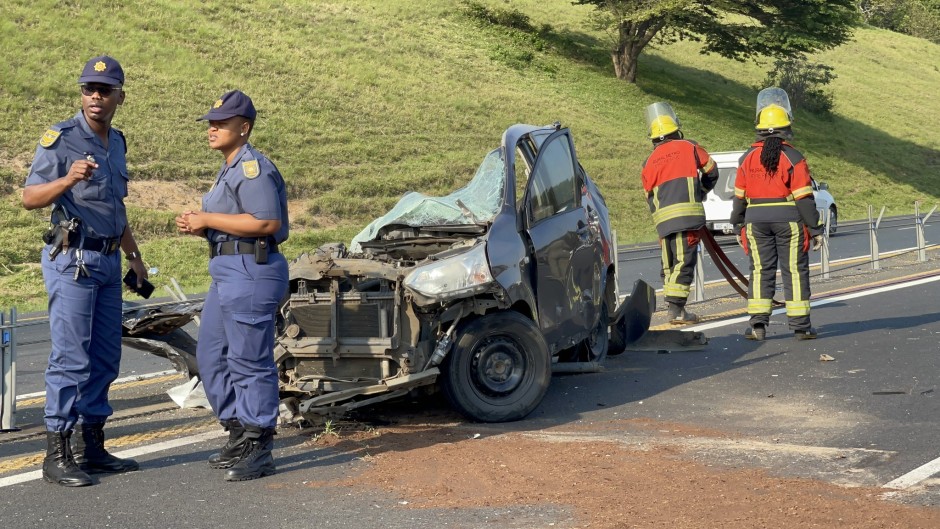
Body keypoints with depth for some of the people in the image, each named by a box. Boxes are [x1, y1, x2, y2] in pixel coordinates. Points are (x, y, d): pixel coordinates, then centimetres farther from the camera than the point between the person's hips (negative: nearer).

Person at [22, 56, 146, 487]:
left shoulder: (116, 142, 14)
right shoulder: (61, 139, -8)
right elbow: (29, 197, -15)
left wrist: (135, 256, 25)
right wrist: (68, 179, -32)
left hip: (108, 261, 8)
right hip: (71, 260, -8)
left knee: (105, 359, 9)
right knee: (71, 358, -9)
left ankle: (91, 447, 17)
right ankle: (57, 455, -3)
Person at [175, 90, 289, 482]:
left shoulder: (252, 167, -13)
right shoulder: (230, 168, 20)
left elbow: (267, 222, -23)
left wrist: (207, 219, -17)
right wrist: (199, 227, 8)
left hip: (251, 272, -11)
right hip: (228, 272, 11)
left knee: (250, 360, -5)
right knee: (211, 356, 15)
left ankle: (258, 450, 3)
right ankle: (239, 434, 25)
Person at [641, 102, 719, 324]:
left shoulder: (650, 161, 14)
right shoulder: (689, 148, 6)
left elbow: (649, 195, 16)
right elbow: (712, 172, 16)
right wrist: (701, 191, 33)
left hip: (663, 218, 4)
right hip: (688, 214, -4)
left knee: (669, 265, 13)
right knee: (684, 262, -5)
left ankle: (675, 308, 15)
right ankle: (676, 308, -12)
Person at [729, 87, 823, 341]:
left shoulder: (748, 158, 3)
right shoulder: (793, 157, -9)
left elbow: (739, 196, 8)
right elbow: (804, 196, -10)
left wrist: (740, 226, 20)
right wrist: (815, 229, -3)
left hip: (756, 221, 3)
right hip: (789, 220, -3)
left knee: (761, 271, 7)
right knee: (794, 271, 4)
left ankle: (758, 324, 1)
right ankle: (800, 326, 7)